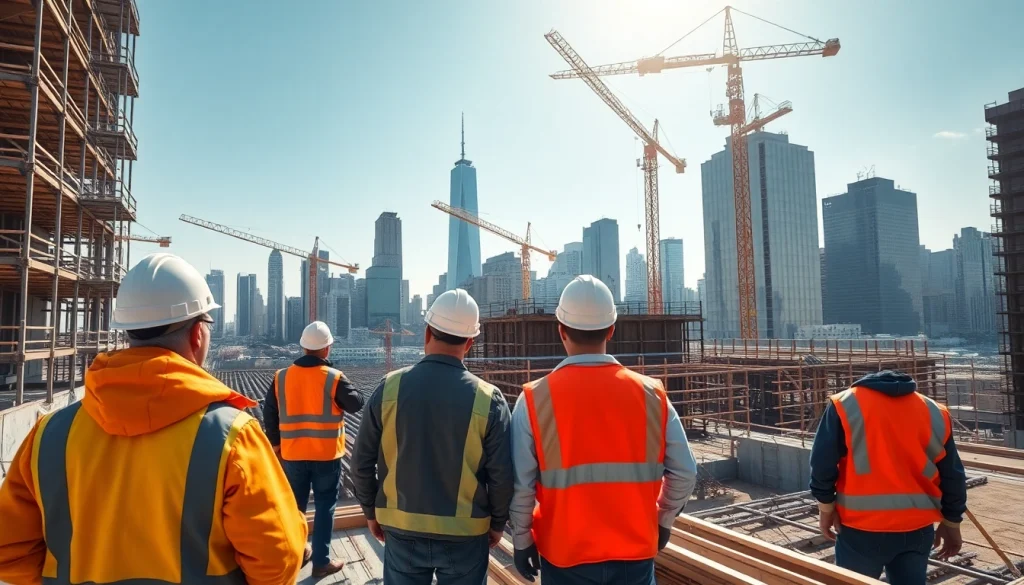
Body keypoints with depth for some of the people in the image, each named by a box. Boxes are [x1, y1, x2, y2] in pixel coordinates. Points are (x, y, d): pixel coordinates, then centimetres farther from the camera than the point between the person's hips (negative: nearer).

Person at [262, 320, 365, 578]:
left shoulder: (281, 377, -2)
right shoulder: (334, 378, -14)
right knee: (325, 507, 8)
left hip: (292, 453, 4)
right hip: (326, 455, -3)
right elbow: (357, 404, -6)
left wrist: (275, 443, 17)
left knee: (294, 505, 19)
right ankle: (321, 562, 14)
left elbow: (269, 413, 5)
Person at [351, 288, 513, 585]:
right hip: (464, 534, -1)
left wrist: (371, 512, 12)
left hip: (401, 530, 2)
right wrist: (497, 523, 6)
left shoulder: (389, 387, -10)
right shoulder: (488, 398, -15)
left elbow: (362, 462, -3)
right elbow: (501, 475, -11)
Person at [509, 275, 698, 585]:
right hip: (636, 551, 2)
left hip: (565, 555, -1)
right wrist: (662, 522, 12)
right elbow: (684, 473, -3)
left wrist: (522, 540, 3)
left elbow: (520, 485, -12)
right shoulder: (651, 394, -9)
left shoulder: (535, 399, -14)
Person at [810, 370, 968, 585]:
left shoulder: (845, 405, -3)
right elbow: (953, 476, 11)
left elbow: (822, 465, -8)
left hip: (862, 528, -3)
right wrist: (951, 525, 22)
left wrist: (826, 510, 4)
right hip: (917, 528, 4)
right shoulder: (934, 412, 8)